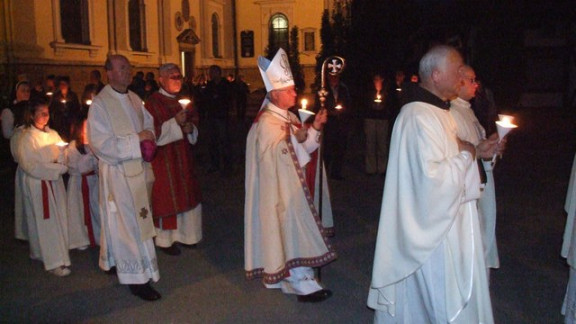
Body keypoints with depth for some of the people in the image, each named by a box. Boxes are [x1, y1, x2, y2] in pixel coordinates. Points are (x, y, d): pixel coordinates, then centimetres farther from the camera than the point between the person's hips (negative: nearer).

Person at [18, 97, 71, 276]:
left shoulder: (53, 134, 9)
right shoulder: (27, 138, -9)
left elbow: (63, 157, 10)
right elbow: (30, 166, -15)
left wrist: (60, 165, -12)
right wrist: (56, 168, -16)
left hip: (55, 182, 6)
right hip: (37, 184, -6)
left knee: (58, 219, 9)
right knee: (46, 222, -2)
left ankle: (41, 252, 25)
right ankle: (55, 261, 3)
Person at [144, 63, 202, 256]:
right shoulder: (153, 102, -10)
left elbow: (194, 121, 17)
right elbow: (153, 133, -15)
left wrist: (190, 128, -6)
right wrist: (175, 123, -23)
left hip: (183, 157, 7)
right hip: (164, 159, -7)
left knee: (185, 196, 11)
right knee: (167, 197, 0)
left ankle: (183, 234, 25)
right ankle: (165, 240, 13)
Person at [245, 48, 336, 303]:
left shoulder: (288, 118, 11)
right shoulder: (266, 123, -17)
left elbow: (304, 149, 12)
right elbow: (275, 155, -25)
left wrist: (315, 128, 0)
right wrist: (295, 138, -34)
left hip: (294, 185, 9)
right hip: (280, 189, -9)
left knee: (295, 225, 14)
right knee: (291, 226, -7)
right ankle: (301, 281, -1)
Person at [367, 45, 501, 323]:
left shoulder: (436, 111, 9)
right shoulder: (420, 117, -24)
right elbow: (433, 177, -30)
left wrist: (475, 151, 6)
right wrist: (466, 155, -16)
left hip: (443, 220, 10)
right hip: (432, 226, -10)